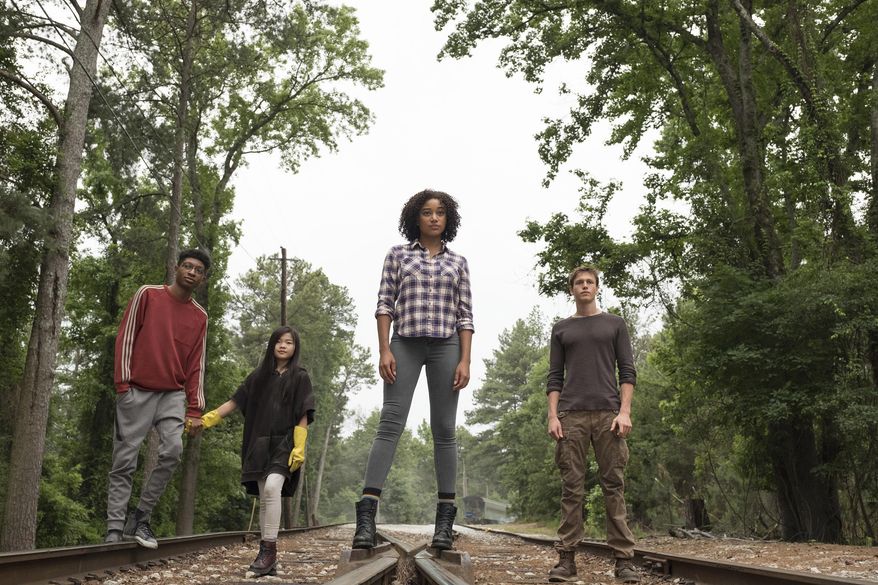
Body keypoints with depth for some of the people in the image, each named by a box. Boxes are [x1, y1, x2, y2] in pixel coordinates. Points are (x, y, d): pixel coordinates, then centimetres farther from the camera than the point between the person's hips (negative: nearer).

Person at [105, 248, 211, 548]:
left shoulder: (200, 316, 9)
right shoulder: (147, 294, 0)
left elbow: (196, 364, 9)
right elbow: (125, 338, -2)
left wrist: (195, 409, 2)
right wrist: (122, 383, -11)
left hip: (173, 395, 3)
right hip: (136, 392, -2)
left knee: (173, 450, -15)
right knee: (124, 461, -2)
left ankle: (139, 518, -1)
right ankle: (114, 529, 7)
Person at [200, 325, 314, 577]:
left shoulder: (300, 377, 4)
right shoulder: (259, 376, 13)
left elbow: (303, 417, -1)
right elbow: (235, 402, 11)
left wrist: (299, 449, -10)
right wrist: (207, 419, 0)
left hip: (284, 443, -3)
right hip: (260, 443, 4)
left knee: (272, 487, -24)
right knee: (264, 498, 3)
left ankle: (269, 548, -18)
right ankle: (268, 556, 10)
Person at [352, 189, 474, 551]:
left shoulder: (458, 262, 13)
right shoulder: (397, 254, 10)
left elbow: (465, 315, 8)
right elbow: (384, 304, 4)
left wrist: (465, 360, -2)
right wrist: (384, 350, -7)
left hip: (445, 348, 1)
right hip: (405, 344, -1)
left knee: (444, 429, 0)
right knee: (391, 423, -11)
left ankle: (445, 518, 4)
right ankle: (366, 514, -15)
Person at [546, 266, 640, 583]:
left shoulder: (614, 324, 14)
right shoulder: (561, 328, 16)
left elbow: (627, 371, 7)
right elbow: (555, 377, 11)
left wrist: (624, 411, -6)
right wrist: (553, 416, -1)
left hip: (607, 414, -1)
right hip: (571, 416, 1)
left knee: (613, 486, -2)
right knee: (571, 488, -1)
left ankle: (623, 558, 1)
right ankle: (567, 557, 3)